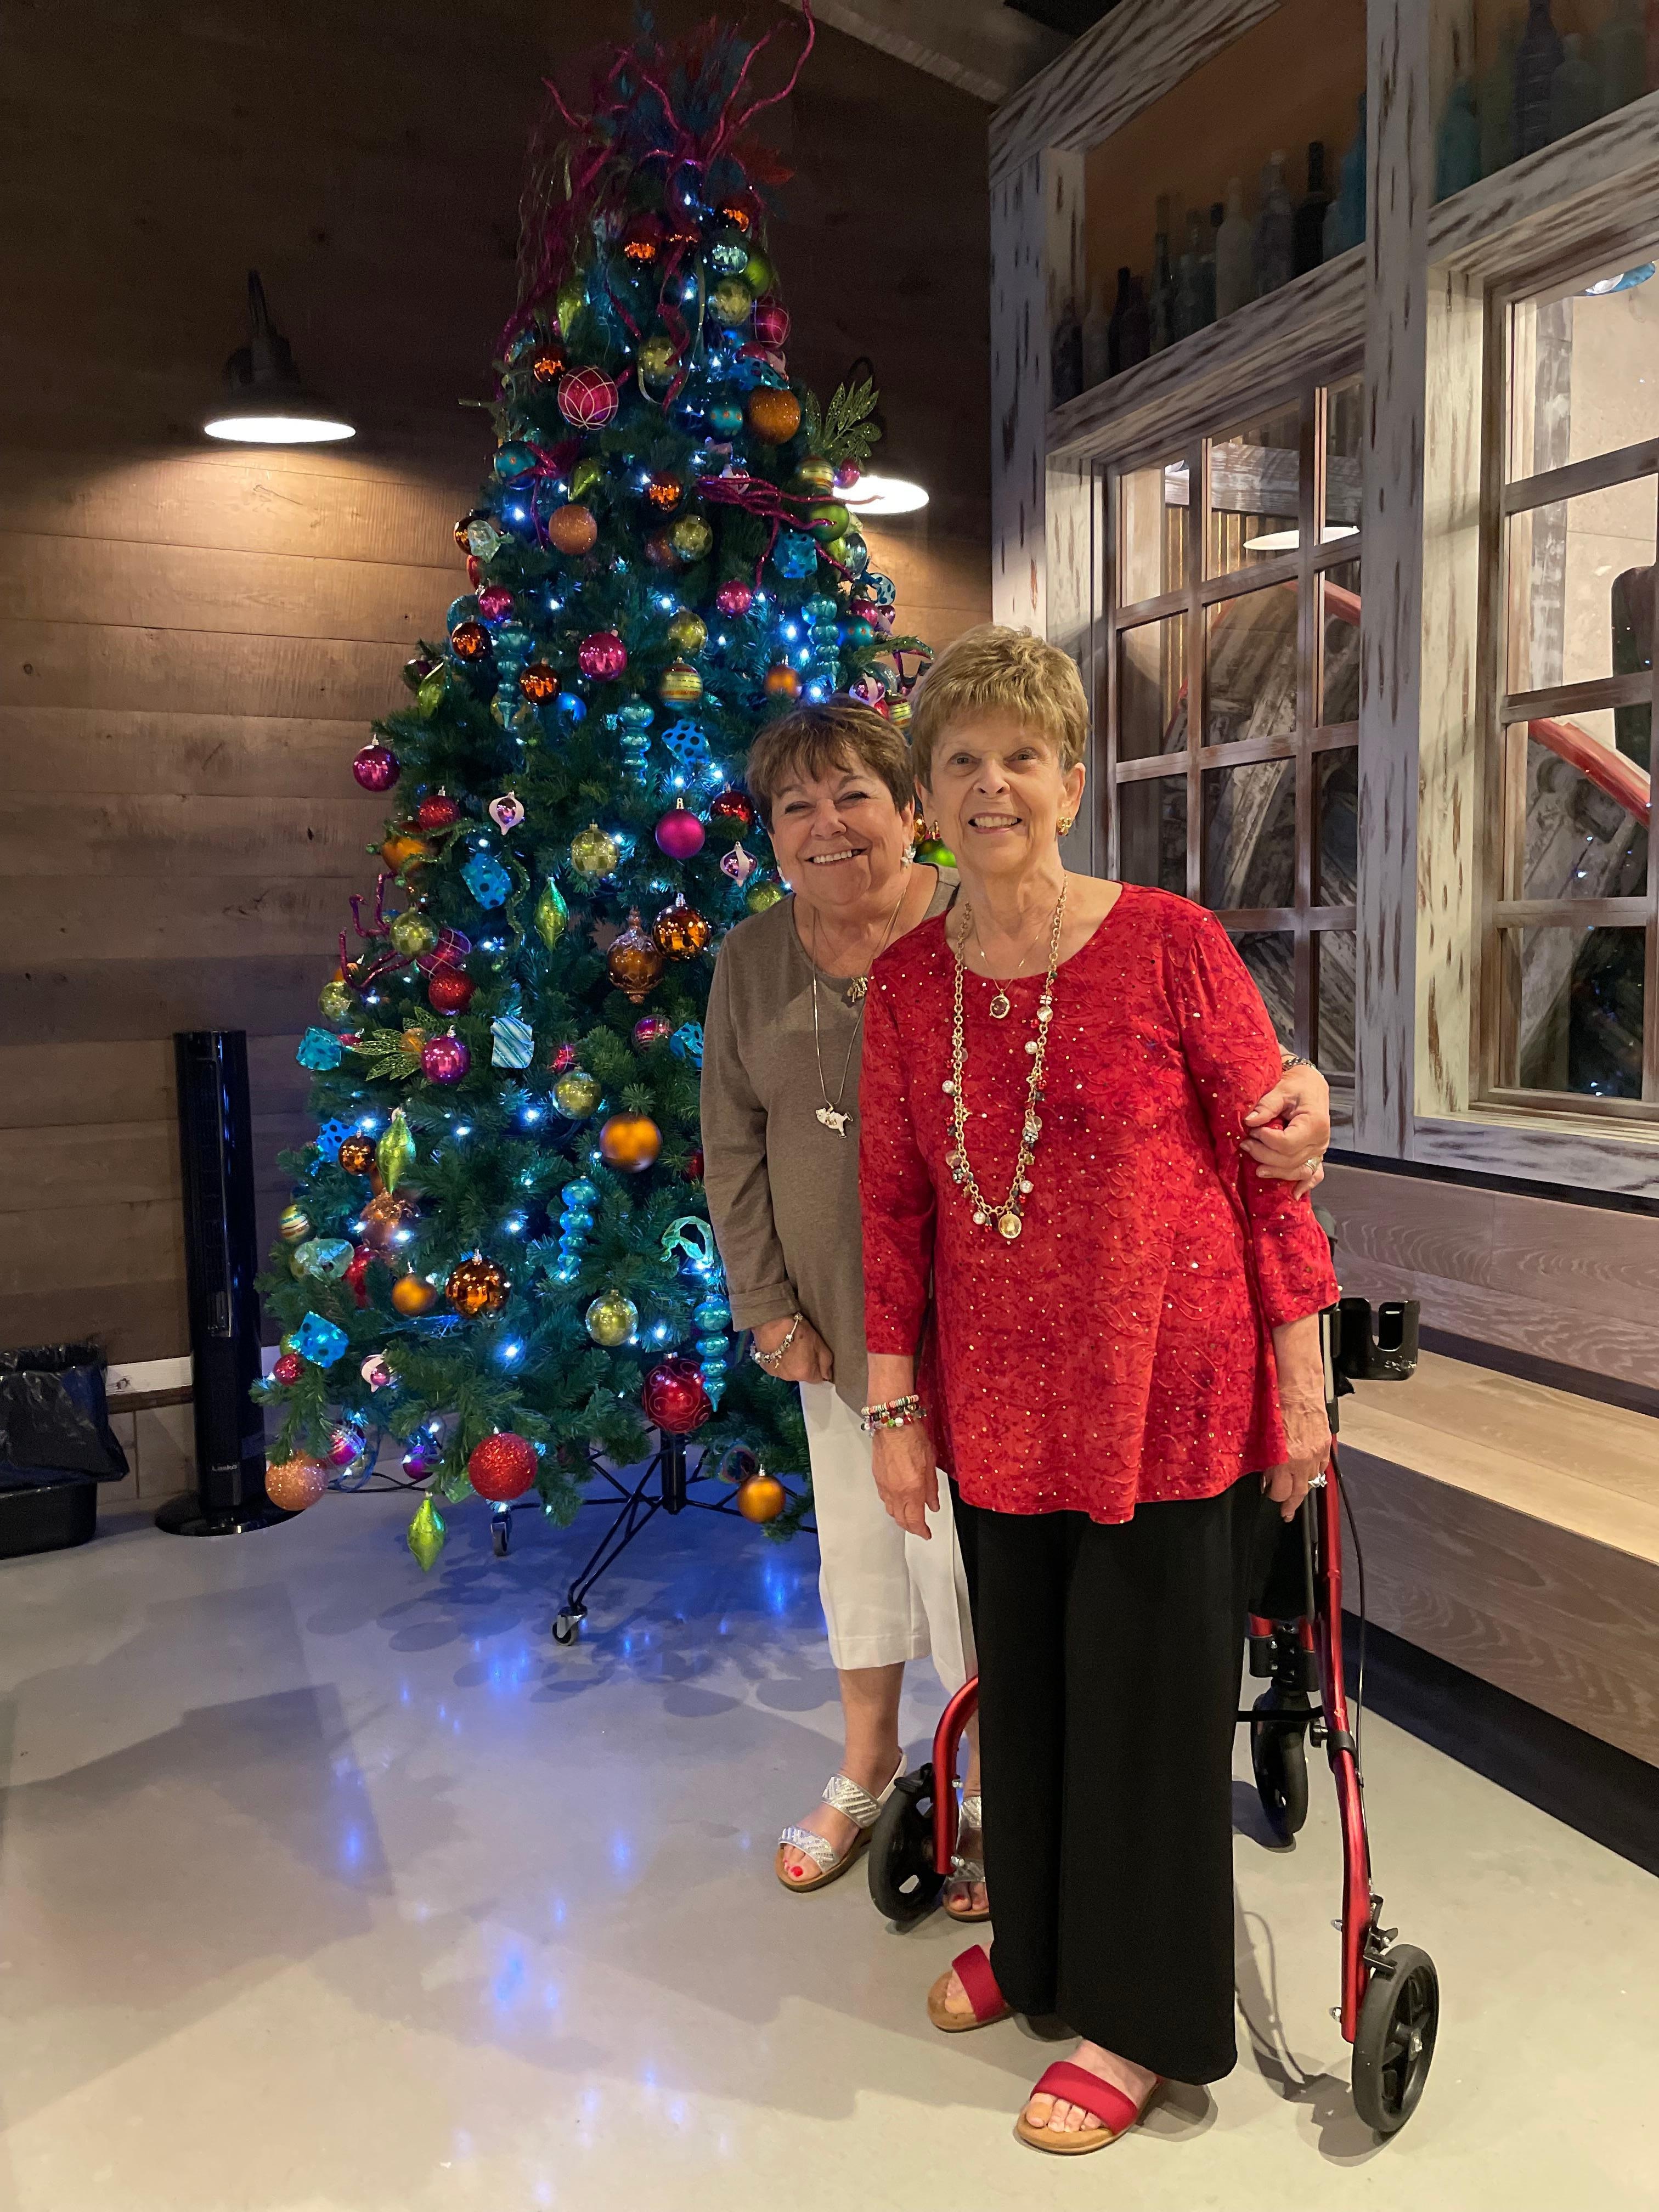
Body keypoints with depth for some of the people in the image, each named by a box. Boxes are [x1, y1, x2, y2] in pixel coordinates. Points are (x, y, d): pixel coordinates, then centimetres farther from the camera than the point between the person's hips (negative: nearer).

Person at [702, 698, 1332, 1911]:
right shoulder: (752, 960, 1)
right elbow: (732, 1146, 6)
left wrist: (1291, 1081, -40)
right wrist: (769, 1307, 3)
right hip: (834, 1319, 5)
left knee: (971, 1550, 6)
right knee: (858, 1540, 20)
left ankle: (990, 1789, 33)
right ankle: (868, 1763, 44)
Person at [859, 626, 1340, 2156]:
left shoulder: (1170, 945, -11)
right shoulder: (907, 982, 1)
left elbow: (1270, 1161, -8)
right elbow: (895, 1202, 5)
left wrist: (1304, 1389, -7)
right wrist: (895, 1405, 5)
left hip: (1171, 1393, -4)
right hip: (1002, 1403, 4)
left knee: (1149, 1697, 9)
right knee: (1023, 1679, 20)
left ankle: (1147, 2017, 33)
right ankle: (1037, 1936, 47)